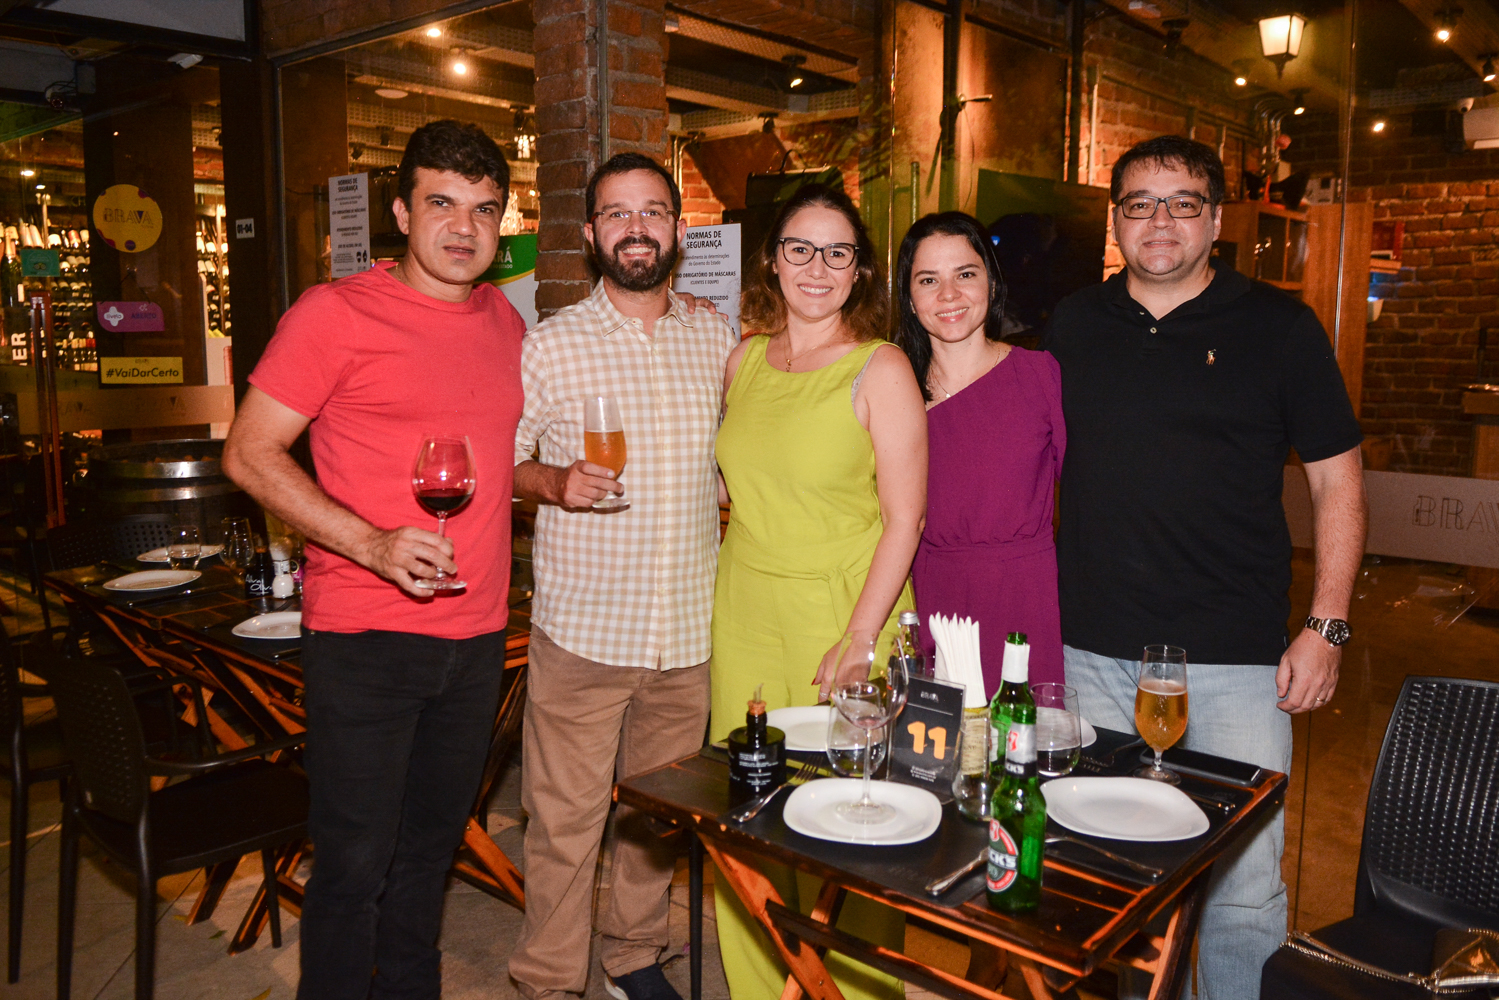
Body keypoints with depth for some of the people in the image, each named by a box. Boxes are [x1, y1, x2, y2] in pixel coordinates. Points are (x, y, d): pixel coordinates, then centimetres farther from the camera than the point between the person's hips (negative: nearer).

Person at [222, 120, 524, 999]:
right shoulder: (335, 313, -7)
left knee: (431, 851, 18)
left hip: (476, 637, 6)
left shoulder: (506, 323, 11)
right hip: (366, 638, -5)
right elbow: (250, 454, -9)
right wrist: (371, 544, -21)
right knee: (354, 863, 3)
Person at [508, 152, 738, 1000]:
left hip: (689, 630, 3)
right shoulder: (550, 345, -2)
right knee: (565, 820, 3)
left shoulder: (718, 338, 8)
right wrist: (555, 481, -18)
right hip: (582, 629, -3)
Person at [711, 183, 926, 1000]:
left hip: (843, 615, -5)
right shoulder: (744, 360, 8)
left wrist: (857, 642, -17)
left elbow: (903, 521, -11)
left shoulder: (880, 369, -8)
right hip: (743, 617, 5)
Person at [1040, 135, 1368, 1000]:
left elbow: (1337, 478, 3)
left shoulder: (1279, 327, 1)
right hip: (1090, 649, 3)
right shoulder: (1075, 324, 8)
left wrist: (1327, 626, -4)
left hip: (1234, 661, -2)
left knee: (1243, 889, 4)